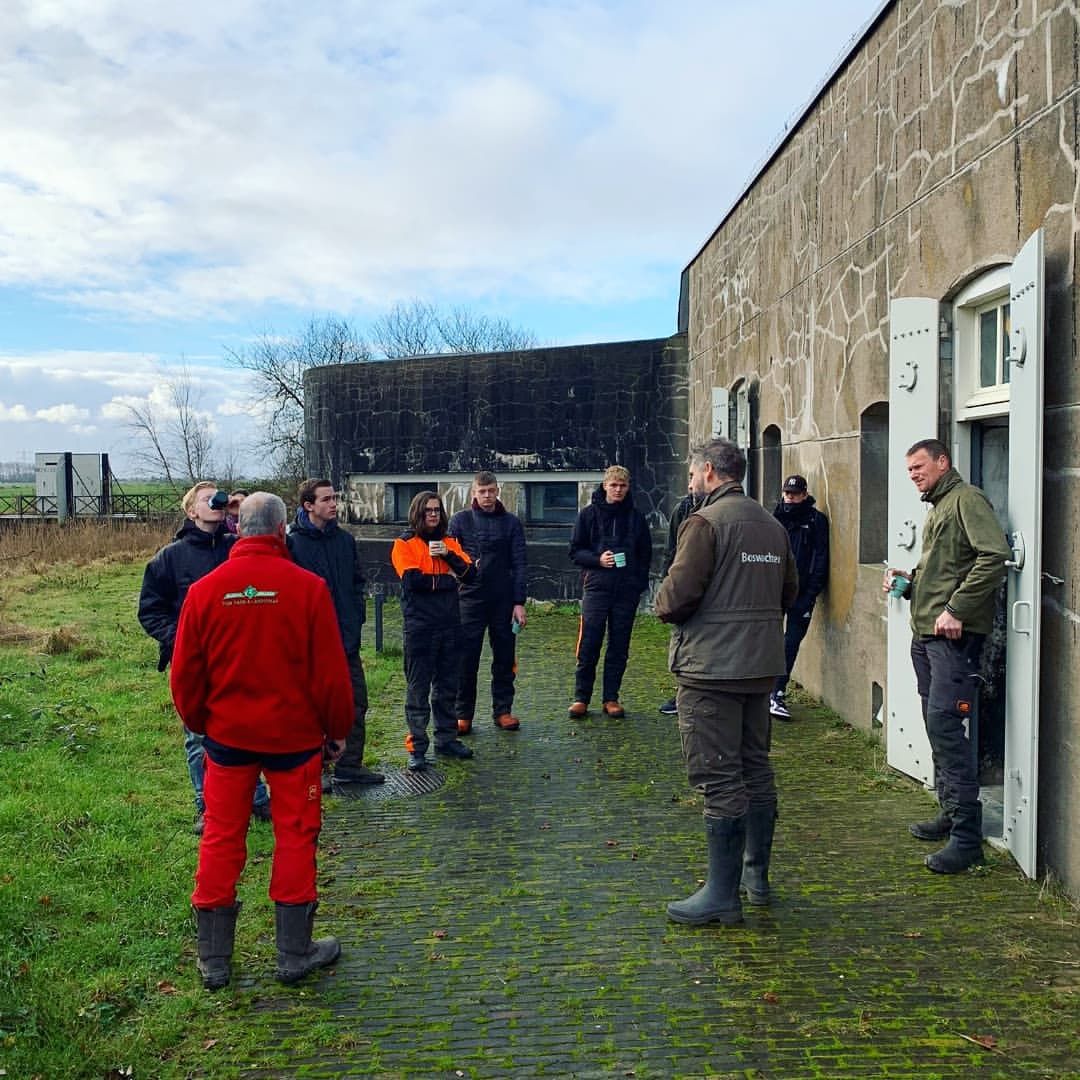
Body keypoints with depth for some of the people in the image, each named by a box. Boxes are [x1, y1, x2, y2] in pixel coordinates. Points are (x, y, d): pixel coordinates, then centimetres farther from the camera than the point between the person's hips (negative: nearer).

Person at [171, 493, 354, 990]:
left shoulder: (204, 590, -6)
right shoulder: (307, 587, -13)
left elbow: (184, 675, 1)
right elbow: (331, 671, -10)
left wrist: (200, 722, 18)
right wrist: (338, 729, 5)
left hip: (227, 734, 3)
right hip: (294, 734, -2)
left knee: (221, 838, 13)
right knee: (295, 837, 10)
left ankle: (213, 960, 23)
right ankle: (295, 953, 20)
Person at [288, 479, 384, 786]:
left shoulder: (345, 539, 8)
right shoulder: (294, 542, -10)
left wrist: (357, 618, 5)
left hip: (347, 637, 6)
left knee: (356, 702, 11)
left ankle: (350, 764, 23)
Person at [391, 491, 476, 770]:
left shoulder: (449, 543, 13)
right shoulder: (404, 544, -2)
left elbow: (470, 574, 2)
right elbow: (413, 580, -17)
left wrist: (448, 555, -13)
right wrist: (449, 580, -6)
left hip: (450, 625, 5)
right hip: (419, 628, -5)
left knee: (447, 686, 13)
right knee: (418, 689, 1)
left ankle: (446, 739, 26)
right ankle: (416, 748, 8)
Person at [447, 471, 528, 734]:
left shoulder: (511, 522, 6)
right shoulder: (460, 520, 5)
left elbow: (519, 564, 3)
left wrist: (519, 603, -3)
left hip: (503, 599, 1)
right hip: (470, 597, -1)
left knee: (504, 658, 7)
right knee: (466, 658, 1)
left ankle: (503, 710, 18)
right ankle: (463, 714, 10)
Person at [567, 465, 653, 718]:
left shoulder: (635, 517, 9)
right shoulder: (589, 514, 3)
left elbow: (645, 553, 13)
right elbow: (575, 550, 3)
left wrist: (640, 582, 2)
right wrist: (598, 560, -14)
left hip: (626, 591, 2)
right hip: (596, 588, -2)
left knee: (619, 647, 6)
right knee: (588, 646, -5)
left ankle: (611, 698, 14)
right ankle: (581, 697, 5)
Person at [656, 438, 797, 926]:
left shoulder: (705, 521, -13)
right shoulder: (771, 524, 11)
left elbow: (677, 596, -20)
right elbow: (789, 591, 15)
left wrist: (664, 606, 1)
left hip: (712, 666, -8)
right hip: (762, 665, 8)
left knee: (720, 779, -3)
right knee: (756, 768, 17)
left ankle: (722, 894, 3)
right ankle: (756, 875, 29)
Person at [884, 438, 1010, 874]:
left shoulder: (966, 499, -7)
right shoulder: (935, 508, 23)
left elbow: (995, 556, -20)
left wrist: (956, 609, -22)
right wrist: (908, 584, 11)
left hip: (955, 634, -10)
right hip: (925, 633, 10)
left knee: (945, 723, -14)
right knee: (937, 725, 13)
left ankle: (966, 835, -11)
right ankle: (951, 814, 24)